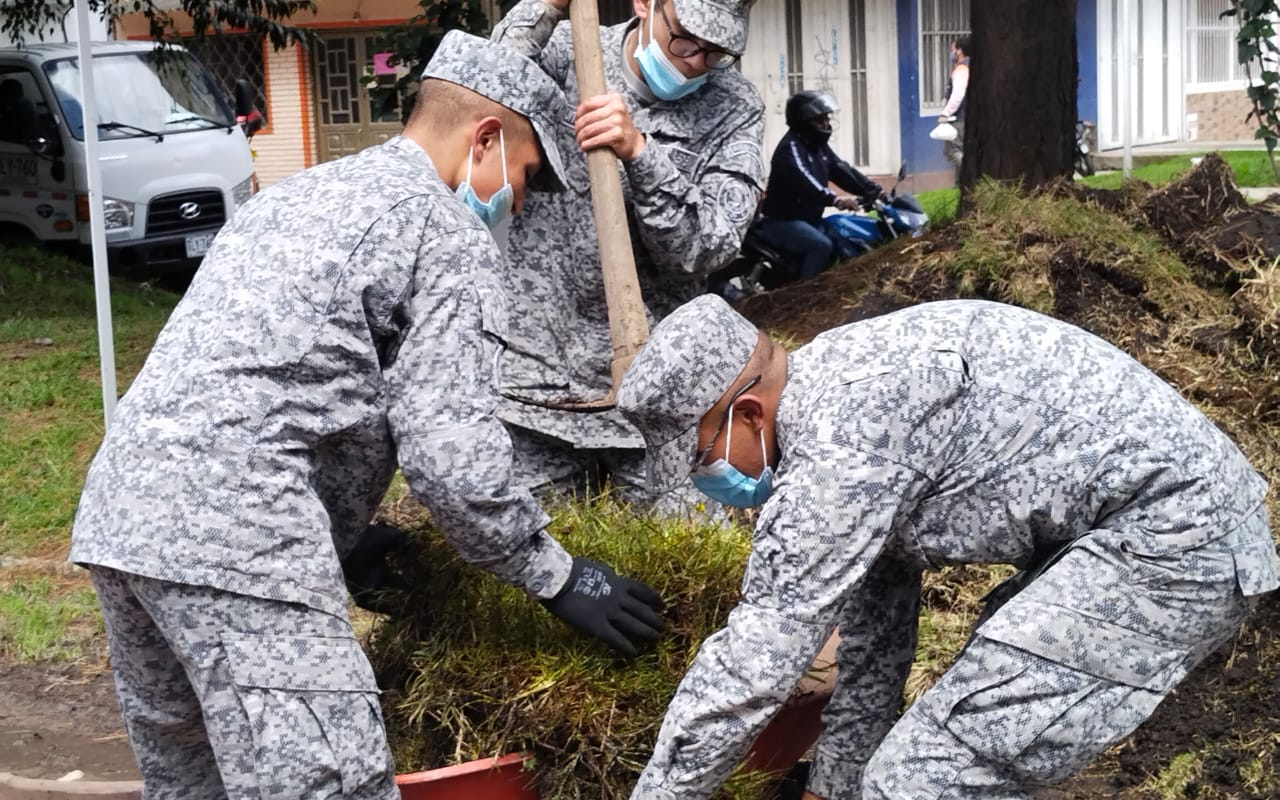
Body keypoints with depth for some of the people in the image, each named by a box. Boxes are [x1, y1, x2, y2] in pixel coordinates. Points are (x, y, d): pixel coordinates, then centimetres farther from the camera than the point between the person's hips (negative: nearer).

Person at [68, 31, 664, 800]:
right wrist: (557, 575, 5)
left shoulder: (299, 192, 28)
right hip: (234, 528, -9)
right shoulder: (447, 231, 1)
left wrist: (358, 540, 32)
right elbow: (451, 451, -7)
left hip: (120, 507, 10)